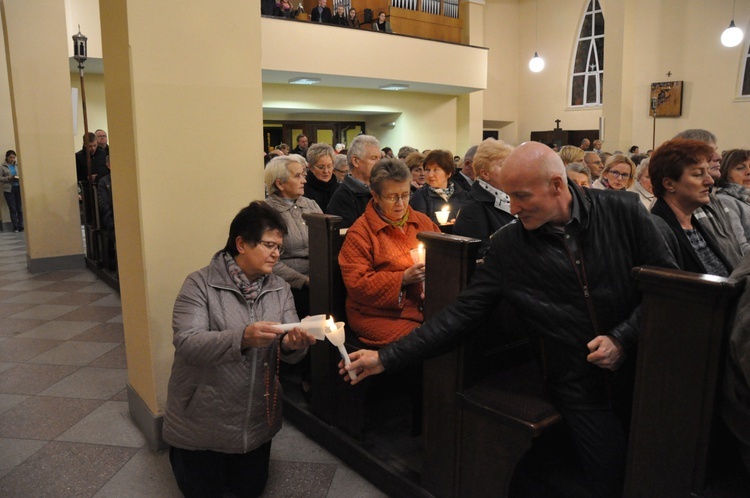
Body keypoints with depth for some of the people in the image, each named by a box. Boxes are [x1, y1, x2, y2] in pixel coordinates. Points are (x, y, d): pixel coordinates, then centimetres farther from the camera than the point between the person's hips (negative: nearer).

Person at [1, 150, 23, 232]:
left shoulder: (18, 165, 8)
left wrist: (20, 178, -9)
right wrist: (8, 178, -12)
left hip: (19, 188, 1)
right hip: (9, 190, -1)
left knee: (20, 208, 0)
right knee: (12, 209, 0)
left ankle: (21, 226, 4)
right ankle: (15, 227, 2)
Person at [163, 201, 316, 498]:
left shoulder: (280, 289, -3)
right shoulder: (200, 284, -16)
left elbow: (289, 353, -6)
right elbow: (186, 343, -27)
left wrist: (292, 345, -31)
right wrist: (242, 338, -43)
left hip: (257, 418, 4)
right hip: (204, 419, -4)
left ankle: (236, 460, 47)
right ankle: (181, 451, 41)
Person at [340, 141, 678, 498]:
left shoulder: (624, 213, -7)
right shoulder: (507, 246, -6)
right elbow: (463, 312, -6)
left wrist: (624, 338, -14)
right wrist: (387, 358, -10)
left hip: (642, 371, 1)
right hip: (578, 387, -1)